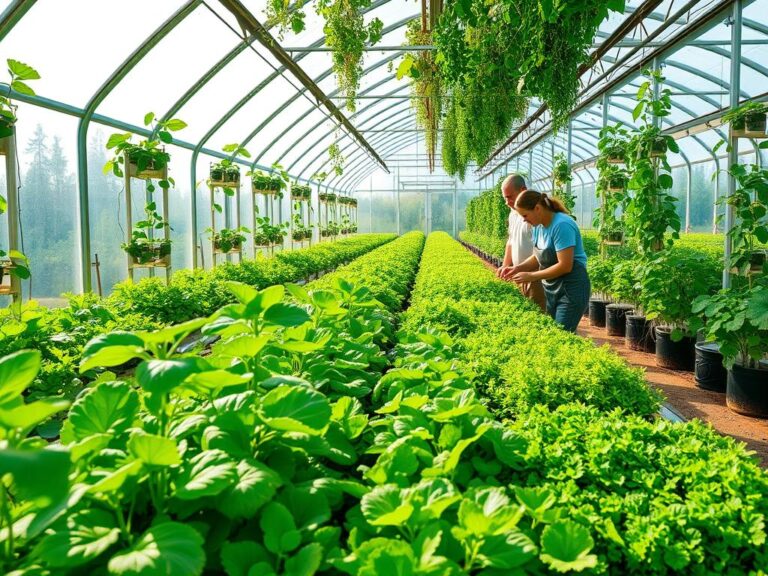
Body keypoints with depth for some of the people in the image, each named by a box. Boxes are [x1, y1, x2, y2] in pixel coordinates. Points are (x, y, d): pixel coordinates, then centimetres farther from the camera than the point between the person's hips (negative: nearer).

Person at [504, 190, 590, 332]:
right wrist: (519, 268, -3)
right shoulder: (538, 226, 5)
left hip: (571, 289, -8)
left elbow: (565, 266, -23)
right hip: (551, 289, 8)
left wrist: (532, 276, -18)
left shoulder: (561, 225, -20)